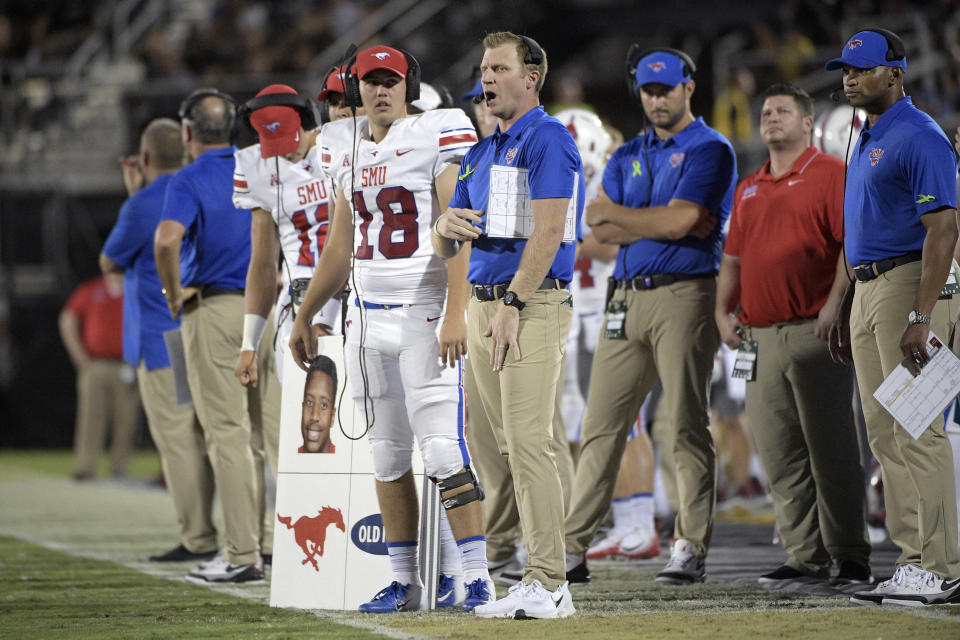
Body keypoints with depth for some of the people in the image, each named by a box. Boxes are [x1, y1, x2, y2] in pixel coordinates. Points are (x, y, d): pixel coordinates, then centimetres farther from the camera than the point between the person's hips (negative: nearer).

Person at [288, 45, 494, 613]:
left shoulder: (437, 135, -6)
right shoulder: (347, 148, 13)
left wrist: (456, 313, -22)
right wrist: (305, 317, 25)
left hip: (425, 314, -7)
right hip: (367, 316, 7)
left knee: (444, 450, -12)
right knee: (388, 455, 8)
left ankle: (478, 579, -10)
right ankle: (404, 582, 14)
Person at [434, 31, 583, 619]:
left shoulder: (549, 139, -6)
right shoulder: (482, 153, 21)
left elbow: (549, 231, -15)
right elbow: (446, 249, 21)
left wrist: (512, 304, -18)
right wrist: (447, 227, -3)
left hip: (534, 305, -9)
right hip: (484, 304, 9)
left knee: (529, 443, -14)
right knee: (505, 447, 7)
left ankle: (549, 585, -15)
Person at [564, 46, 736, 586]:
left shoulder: (710, 150, 0)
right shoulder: (629, 156, 20)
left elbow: (680, 220, -13)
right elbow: (601, 229, 7)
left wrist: (615, 213, -3)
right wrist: (663, 223, -8)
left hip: (684, 297, -6)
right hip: (627, 299, 6)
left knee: (687, 427, -6)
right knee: (602, 425, 4)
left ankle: (691, 549, -3)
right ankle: (572, 547, 4)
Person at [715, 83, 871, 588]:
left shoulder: (831, 173, 0)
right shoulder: (748, 189, 22)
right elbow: (734, 257, 25)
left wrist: (835, 303, -17)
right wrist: (723, 311, 11)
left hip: (814, 333, -7)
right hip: (760, 337, 7)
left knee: (831, 450, -6)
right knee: (779, 455, 4)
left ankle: (851, 558, -1)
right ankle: (805, 557, 8)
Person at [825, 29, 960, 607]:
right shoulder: (868, 141, 19)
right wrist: (847, 310, 21)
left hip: (909, 283, -10)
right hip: (868, 289, 10)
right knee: (886, 434, 9)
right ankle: (913, 560, 12)